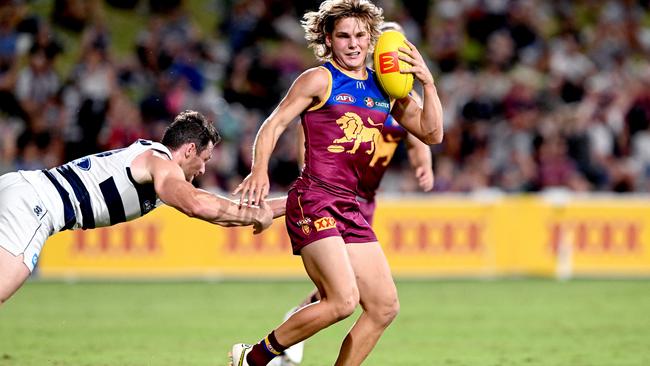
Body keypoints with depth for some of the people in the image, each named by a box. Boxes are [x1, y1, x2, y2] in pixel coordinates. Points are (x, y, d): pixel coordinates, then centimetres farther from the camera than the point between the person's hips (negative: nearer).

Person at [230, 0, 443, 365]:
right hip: (314, 202, -8)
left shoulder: (386, 88, 15)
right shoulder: (320, 80, -2)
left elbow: (432, 134, 14)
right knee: (344, 300, -21)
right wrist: (260, 170, -23)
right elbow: (273, 125, -6)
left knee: (385, 308, 5)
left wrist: (428, 82, 2)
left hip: (351, 208, 8)